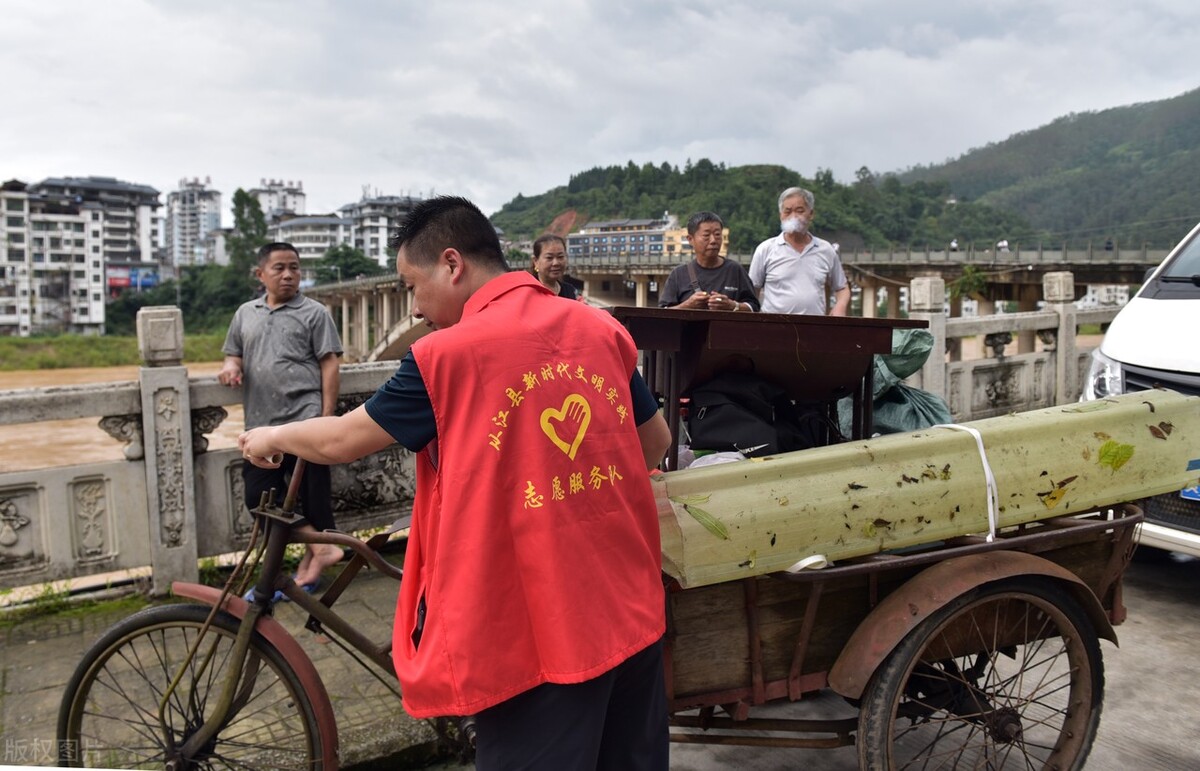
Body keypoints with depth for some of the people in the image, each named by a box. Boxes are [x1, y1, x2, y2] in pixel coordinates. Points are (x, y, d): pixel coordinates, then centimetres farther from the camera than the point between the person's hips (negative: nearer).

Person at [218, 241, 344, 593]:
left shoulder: (313, 313, 2)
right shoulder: (246, 314, 15)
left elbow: (329, 366, -2)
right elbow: (233, 354, 25)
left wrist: (327, 417, -9)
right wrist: (231, 366, -1)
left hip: (305, 421, -5)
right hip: (262, 426, 5)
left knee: (313, 494, -1)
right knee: (258, 497, 2)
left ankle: (313, 553, 17)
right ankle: (319, 547, 11)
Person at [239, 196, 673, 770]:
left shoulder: (445, 355, -12)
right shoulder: (602, 329, 2)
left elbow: (341, 440, 0)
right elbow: (656, 441, 12)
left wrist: (271, 437, 20)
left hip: (535, 629, -5)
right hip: (633, 613, 6)